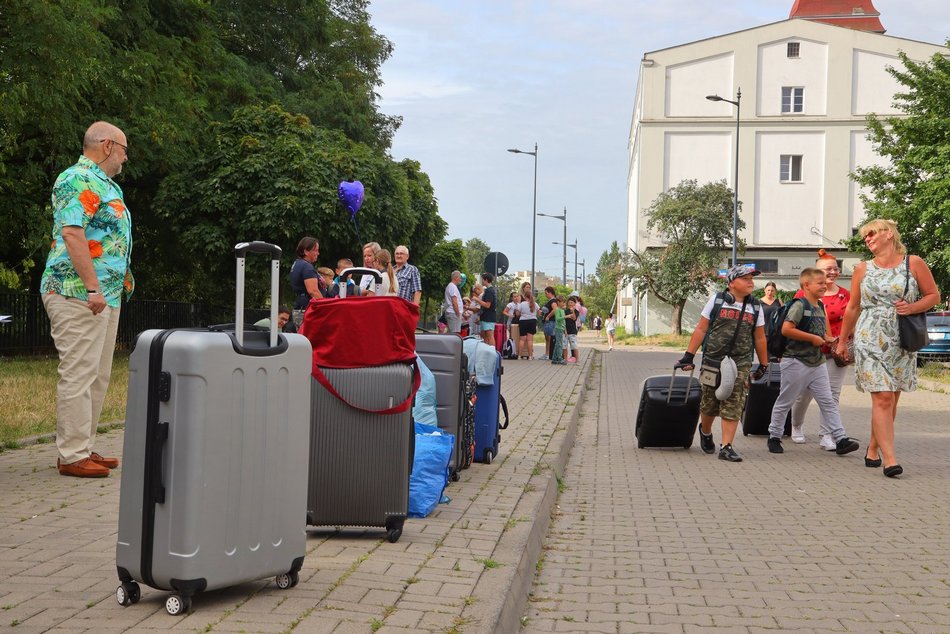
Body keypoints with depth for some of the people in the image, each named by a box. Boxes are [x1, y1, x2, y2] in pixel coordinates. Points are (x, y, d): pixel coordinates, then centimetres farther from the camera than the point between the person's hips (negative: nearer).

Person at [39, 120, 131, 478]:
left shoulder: (105, 185, 21)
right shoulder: (77, 180, -10)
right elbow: (72, 234, -21)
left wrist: (121, 282, 20)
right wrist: (93, 287, -24)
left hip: (106, 295, 10)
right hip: (78, 293, -10)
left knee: (97, 376, 13)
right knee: (78, 374, -7)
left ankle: (84, 448, 21)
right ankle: (72, 456, -2)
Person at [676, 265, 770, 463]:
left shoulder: (755, 307, 9)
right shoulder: (716, 300, 2)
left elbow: (759, 338, 15)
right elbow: (701, 330, 3)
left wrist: (763, 365, 16)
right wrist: (689, 356, 0)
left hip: (740, 365, 1)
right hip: (712, 361, -1)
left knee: (733, 408, -5)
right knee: (709, 404, 9)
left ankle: (726, 447, -1)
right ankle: (705, 431, 37)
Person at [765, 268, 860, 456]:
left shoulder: (820, 306, 11)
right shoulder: (800, 305, -14)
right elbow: (786, 329, -26)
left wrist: (826, 339, 5)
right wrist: (813, 338, -20)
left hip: (817, 362, 8)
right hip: (796, 362, -7)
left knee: (828, 402, 3)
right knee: (785, 402, 5)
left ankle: (840, 439, 2)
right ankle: (774, 437, 18)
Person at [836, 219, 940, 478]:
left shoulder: (914, 263, 2)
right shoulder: (863, 269, 7)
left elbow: (934, 295, 7)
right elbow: (853, 308, 13)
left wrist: (912, 307, -12)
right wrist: (842, 341, 17)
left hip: (902, 343, 1)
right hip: (870, 341, -1)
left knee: (891, 399, 7)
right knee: (882, 398, -10)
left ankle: (873, 450, 23)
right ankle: (889, 459, -12)